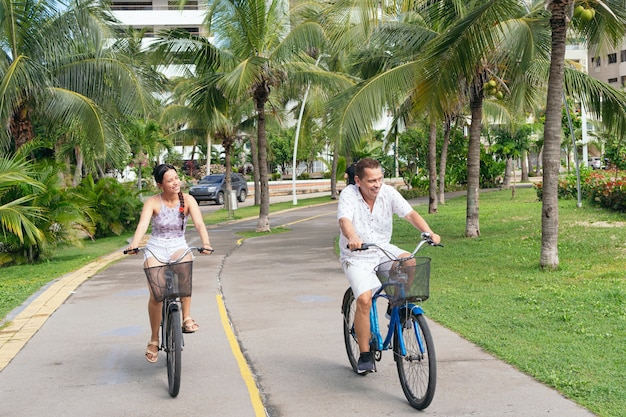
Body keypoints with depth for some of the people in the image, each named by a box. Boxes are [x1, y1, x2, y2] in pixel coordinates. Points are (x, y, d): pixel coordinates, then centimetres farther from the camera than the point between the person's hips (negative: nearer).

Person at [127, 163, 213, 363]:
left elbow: (199, 223, -18)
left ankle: (187, 318, -25)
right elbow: (143, 224, -24)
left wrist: (206, 243, -38)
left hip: (179, 247, 1)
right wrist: (134, 244, -44)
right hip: (156, 248, 0)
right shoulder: (153, 202, -9)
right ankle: (154, 339, 4)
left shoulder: (188, 200, -6)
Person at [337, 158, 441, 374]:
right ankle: (365, 355, -7)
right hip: (356, 258, -3)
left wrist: (428, 232, -35)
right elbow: (345, 220, -33)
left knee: (409, 261, -27)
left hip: (383, 250, 3)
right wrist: (353, 238, -55)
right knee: (364, 300, -22)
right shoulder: (349, 195, -16)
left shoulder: (388, 192, -7)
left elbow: (410, 213, -16)